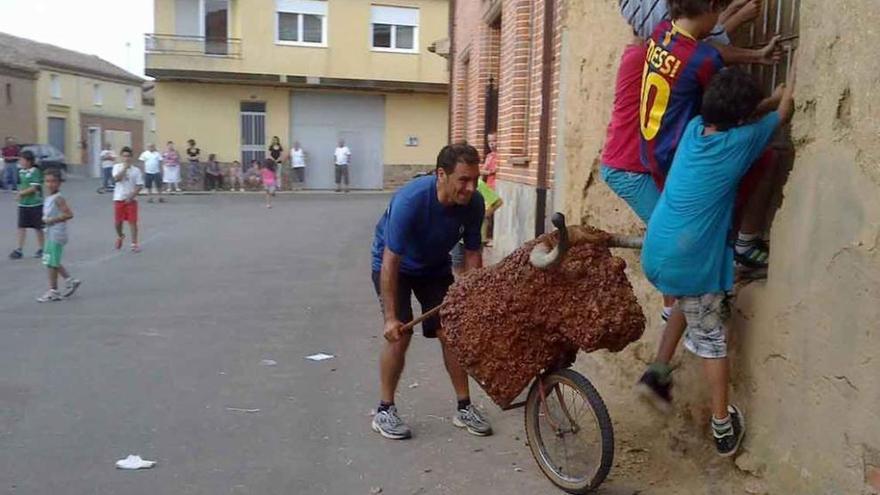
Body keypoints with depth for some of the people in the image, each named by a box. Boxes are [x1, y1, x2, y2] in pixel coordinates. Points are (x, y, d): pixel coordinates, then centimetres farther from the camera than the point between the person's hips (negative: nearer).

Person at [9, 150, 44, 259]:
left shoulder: (35, 171, -13)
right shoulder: (21, 172, 9)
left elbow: (34, 188, -18)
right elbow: (21, 185, 18)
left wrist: (21, 193, -11)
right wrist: (20, 193, -1)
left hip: (35, 204, -6)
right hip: (23, 204, 7)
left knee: (38, 228, 6)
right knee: (21, 227, 5)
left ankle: (40, 249, 18)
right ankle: (19, 250, 8)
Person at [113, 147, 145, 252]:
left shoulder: (136, 170, -3)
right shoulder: (117, 167, -1)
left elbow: (139, 186, -4)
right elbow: (117, 178, -19)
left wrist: (131, 196, -14)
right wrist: (125, 167, -20)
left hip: (131, 199, -1)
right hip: (119, 199, 1)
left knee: (133, 221, -3)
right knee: (118, 221, 9)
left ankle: (134, 244, 2)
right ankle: (120, 236, 38)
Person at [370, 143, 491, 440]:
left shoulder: (474, 204, -22)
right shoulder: (410, 200, -37)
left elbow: (472, 254, -10)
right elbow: (391, 262, -33)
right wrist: (391, 317, -33)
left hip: (435, 267, 4)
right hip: (394, 265, -4)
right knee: (400, 334, -15)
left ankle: (463, 407, 14)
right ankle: (385, 410, 3)